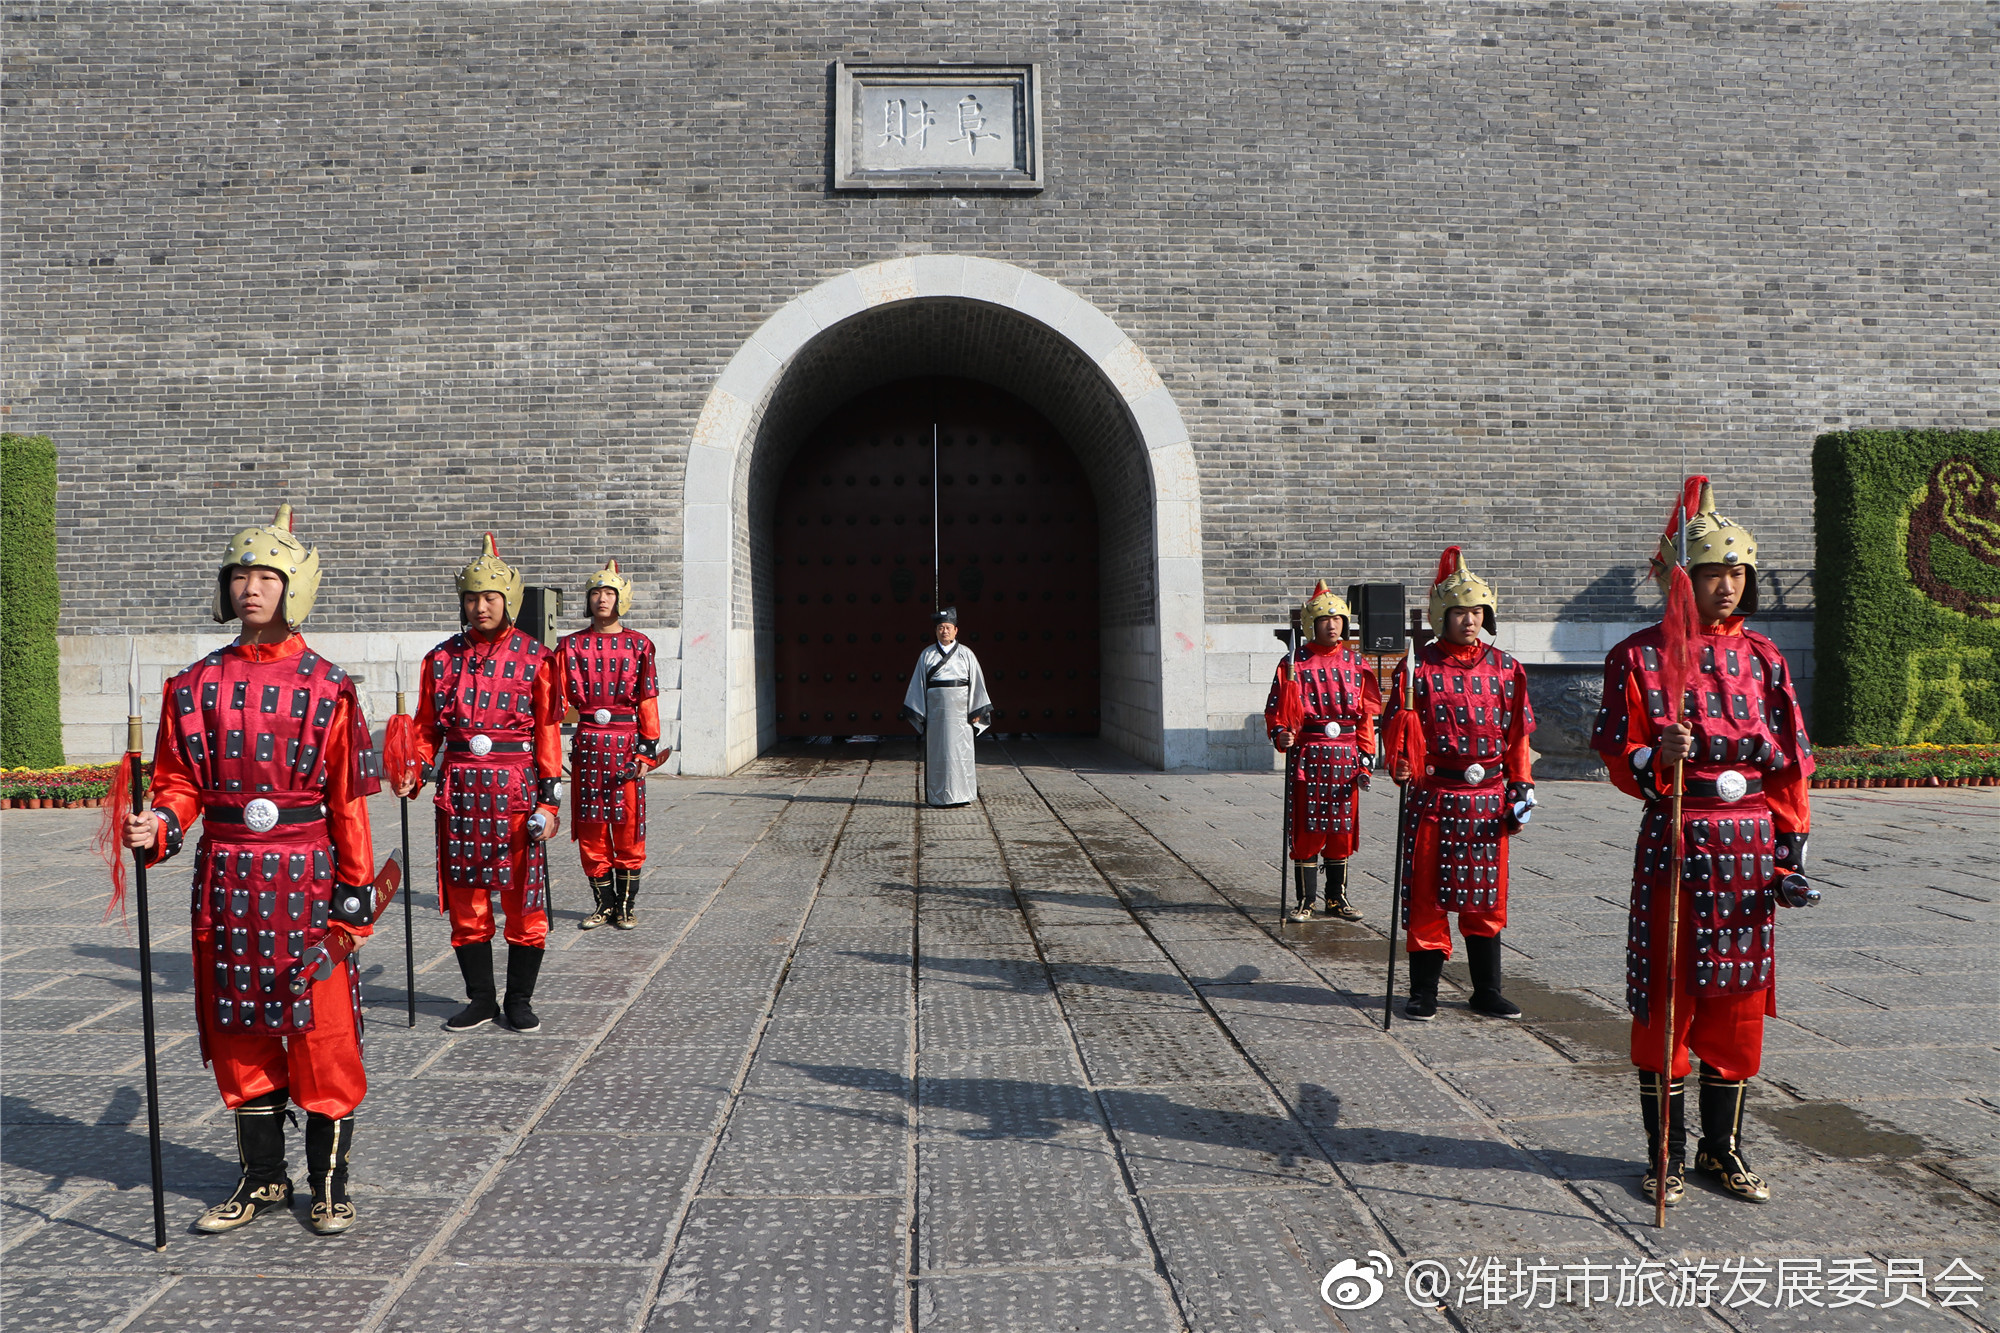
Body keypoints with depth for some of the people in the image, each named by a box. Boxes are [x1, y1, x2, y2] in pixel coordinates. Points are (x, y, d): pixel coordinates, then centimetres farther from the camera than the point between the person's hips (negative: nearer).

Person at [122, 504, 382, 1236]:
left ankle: (330, 1185, 17)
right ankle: (262, 1179, 28)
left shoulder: (327, 688, -5)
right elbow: (182, 783, 9)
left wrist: (355, 886, -6)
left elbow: (348, 798, -5)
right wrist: (158, 824, -12)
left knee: (322, 1034, 2)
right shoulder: (196, 684, 5)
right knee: (239, 1034, 12)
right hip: (226, 880, 4)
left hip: (307, 880, -4)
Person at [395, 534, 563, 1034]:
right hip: (460, 791, 3)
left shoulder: (534, 658, 0)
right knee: (465, 899, 8)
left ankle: (519, 1000, 17)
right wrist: (415, 772, -5)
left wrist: (548, 798, -6)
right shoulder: (442, 657, 8)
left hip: (516, 791, -3)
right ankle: (480, 999, 21)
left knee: (524, 900, 2)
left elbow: (548, 731, -1)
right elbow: (428, 728, 13)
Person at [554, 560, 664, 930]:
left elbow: (648, 699, 1)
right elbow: (557, 698, 6)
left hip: (626, 743, -2)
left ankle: (625, 906, 12)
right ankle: (604, 904, 17)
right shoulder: (571, 645, 6)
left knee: (628, 824, 1)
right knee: (590, 826, 5)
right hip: (587, 743, 2)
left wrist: (647, 748, -4)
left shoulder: (638, 645, 3)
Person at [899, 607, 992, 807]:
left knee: (961, 752, 0)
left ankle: (962, 794, 8)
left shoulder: (965, 654, 5)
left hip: (960, 712, 0)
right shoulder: (927, 655, 6)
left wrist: (977, 711, -1)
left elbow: (977, 683, 5)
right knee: (937, 754, 2)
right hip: (936, 711, 0)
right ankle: (938, 796, 8)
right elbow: (918, 684, 7)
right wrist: (917, 712, 2)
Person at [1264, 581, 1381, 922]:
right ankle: (1305, 900, 10)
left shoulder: (1355, 663, 8)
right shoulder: (1295, 663, -1)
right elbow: (1277, 709, -1)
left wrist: (1366, 760, 3)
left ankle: (1337, 899, 20)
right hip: (1308, 756, -3)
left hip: (1346, 758, 3)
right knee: (1307, 830, 0)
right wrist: (1281, 734, -22)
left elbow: (1367, 714, 9)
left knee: (1342, 829, 9)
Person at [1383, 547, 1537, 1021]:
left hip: (1489, 800, 3)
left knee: (1486, 899, 10)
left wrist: (1521, 791, 6)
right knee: (1426, 896, 1)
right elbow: (1401, 727, -3)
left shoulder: (1505, 668, 7)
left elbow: (1519, 734, 10)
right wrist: (1400, 765, -21)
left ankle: (1487, 992, 21)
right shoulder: (1418, 667, -2)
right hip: (1433, 799, -3)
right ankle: (1423, 993, 12)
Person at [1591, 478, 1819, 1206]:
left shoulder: (1762, 656, 8)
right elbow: (1622, 759, -4)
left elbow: (1789, 763, 9)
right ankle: (1667, 1153, 16)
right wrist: (1658, 758, -27)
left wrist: (1792, 854, 4)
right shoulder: (1640, 656, -3)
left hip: (1751, 846, 4)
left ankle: (1723, 1148, 24)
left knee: (1739, 997, 9)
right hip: (1676, 844, -4)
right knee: (1667, 998, 2)